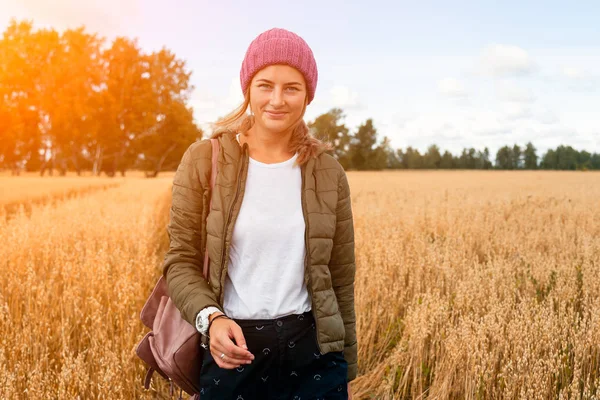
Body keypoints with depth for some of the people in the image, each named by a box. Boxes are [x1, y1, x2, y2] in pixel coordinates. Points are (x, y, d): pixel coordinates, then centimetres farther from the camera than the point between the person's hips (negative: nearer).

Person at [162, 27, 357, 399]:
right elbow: (181, 262, -2)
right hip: (233, 349, -1)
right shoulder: (204, 160, -5)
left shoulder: (328, 171, 0)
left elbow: (341, 278, 6)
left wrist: (346, 369, 10)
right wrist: (211, 319, -20)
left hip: (312, 351, 1)